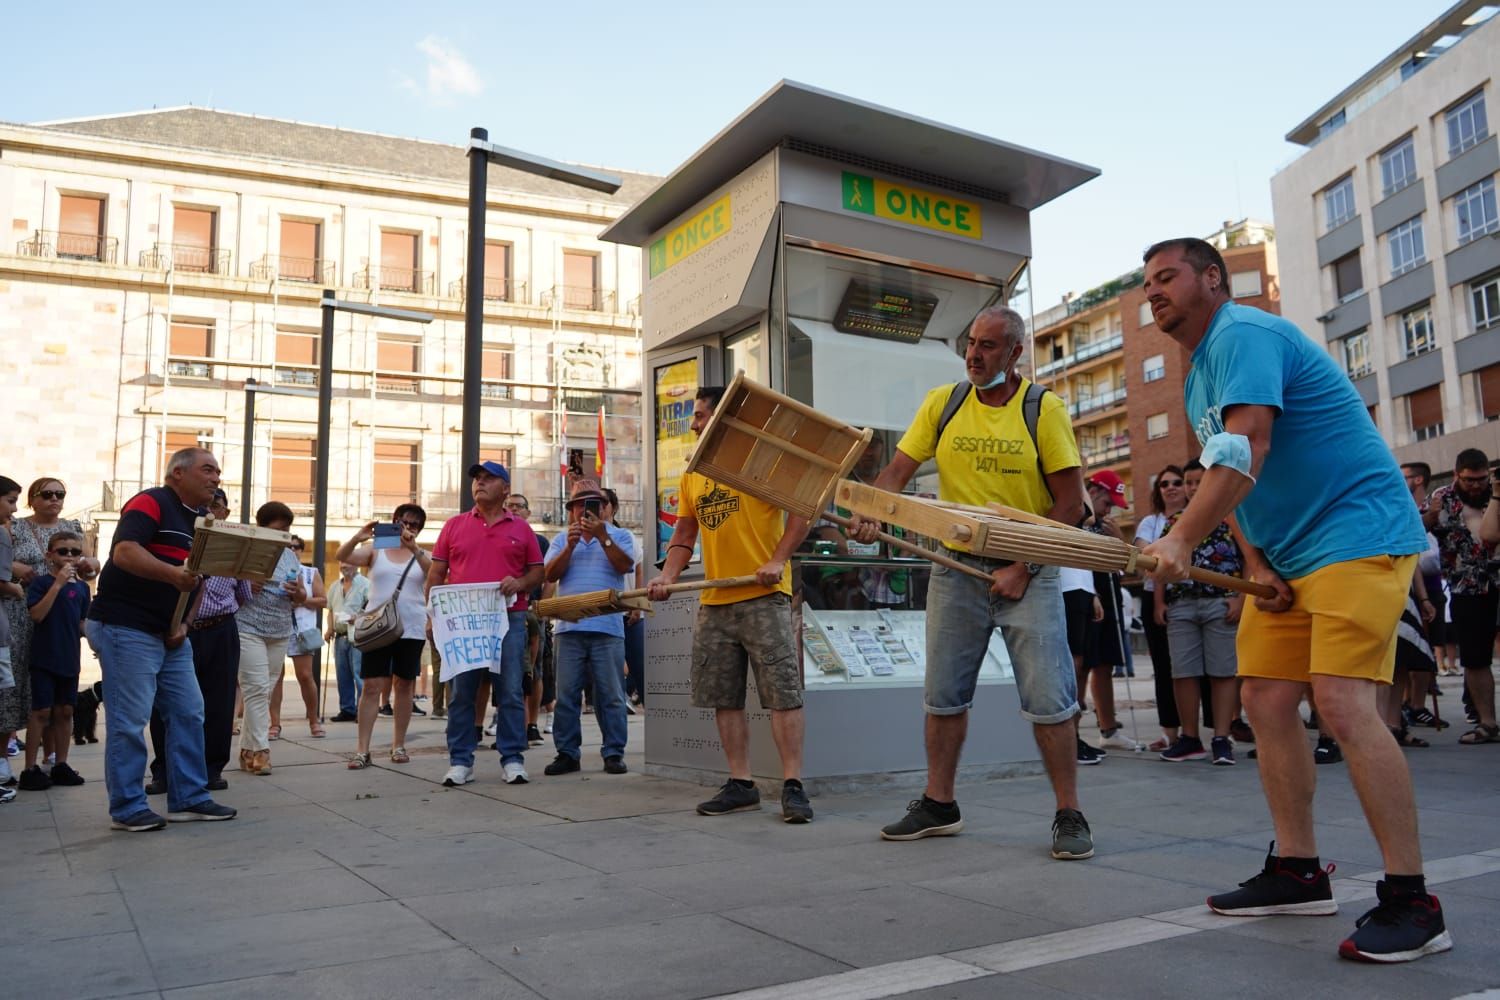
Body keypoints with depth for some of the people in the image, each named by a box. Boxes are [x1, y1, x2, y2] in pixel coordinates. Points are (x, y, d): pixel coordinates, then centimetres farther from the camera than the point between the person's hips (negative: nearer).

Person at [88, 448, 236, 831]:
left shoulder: (198, 520, 15)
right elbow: (124, 553, -26)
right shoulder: (150, 503, -10)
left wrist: (183, 623, 7)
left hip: (170, 636, 9)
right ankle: (127, 808, 5)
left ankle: (189, 799, 14)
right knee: (129, 721, -4)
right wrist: (174, 574, -40)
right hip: (126, 628, -9)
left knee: (189, 713, 7)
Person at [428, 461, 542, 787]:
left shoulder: (521, 528, 10)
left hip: (509, 619, -1)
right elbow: (435, 574, 10)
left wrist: (520, 583, -11)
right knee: (460, 692, 3)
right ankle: (460, 760, 11)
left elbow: (537, 571, 11)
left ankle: (512, 759, 7)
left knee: (511, 692, 0)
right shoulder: (454, 525, 11)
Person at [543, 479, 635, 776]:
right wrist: (570, 546, -9)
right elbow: (550, 575, 3)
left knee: (610, 695, 0)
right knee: (566, 694, 3)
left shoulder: (619, 536, 10)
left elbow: (625, 565, -7)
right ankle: (567, 753, 10)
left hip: (607, 628, -2)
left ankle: (613, 752, 6)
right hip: (570, 628, 2)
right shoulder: (562, 540, 16)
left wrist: (602, 537, -14)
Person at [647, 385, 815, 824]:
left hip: (763, 596, -7)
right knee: (724, 697, 8)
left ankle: (793, 786, -2)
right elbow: (684, 534, 20)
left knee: (783, 692, -7)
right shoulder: (693, 474, 17)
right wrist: (667, 576, 4)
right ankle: (740, 785, 17)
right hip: (714, 602, 7)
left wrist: (778, 560, -17)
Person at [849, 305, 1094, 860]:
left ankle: (1069, 815, 9)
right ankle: (938, 805, 23)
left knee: (1048, 699, -5)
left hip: (1027, 571, -3)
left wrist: (1023, 568, -13)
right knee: (944, 695, 9)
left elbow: (1070, 503, -7)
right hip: (956, 566, 3)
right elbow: (898, 467, 0)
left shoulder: (1043, 408, -5)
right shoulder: (942, 403, 4)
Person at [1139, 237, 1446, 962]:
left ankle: (1410, 902, -10)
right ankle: (1298, 872, 14)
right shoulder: (1199, 377, 16)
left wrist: (1181, 540, -35)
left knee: (1341, 701, -19)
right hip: (1284, 556, 10)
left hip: (1357, 535, -10)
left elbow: (1246, 452, -28)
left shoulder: (1242, 334, -14)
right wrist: (1253, 562, 3)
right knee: (1266, 699, 5)